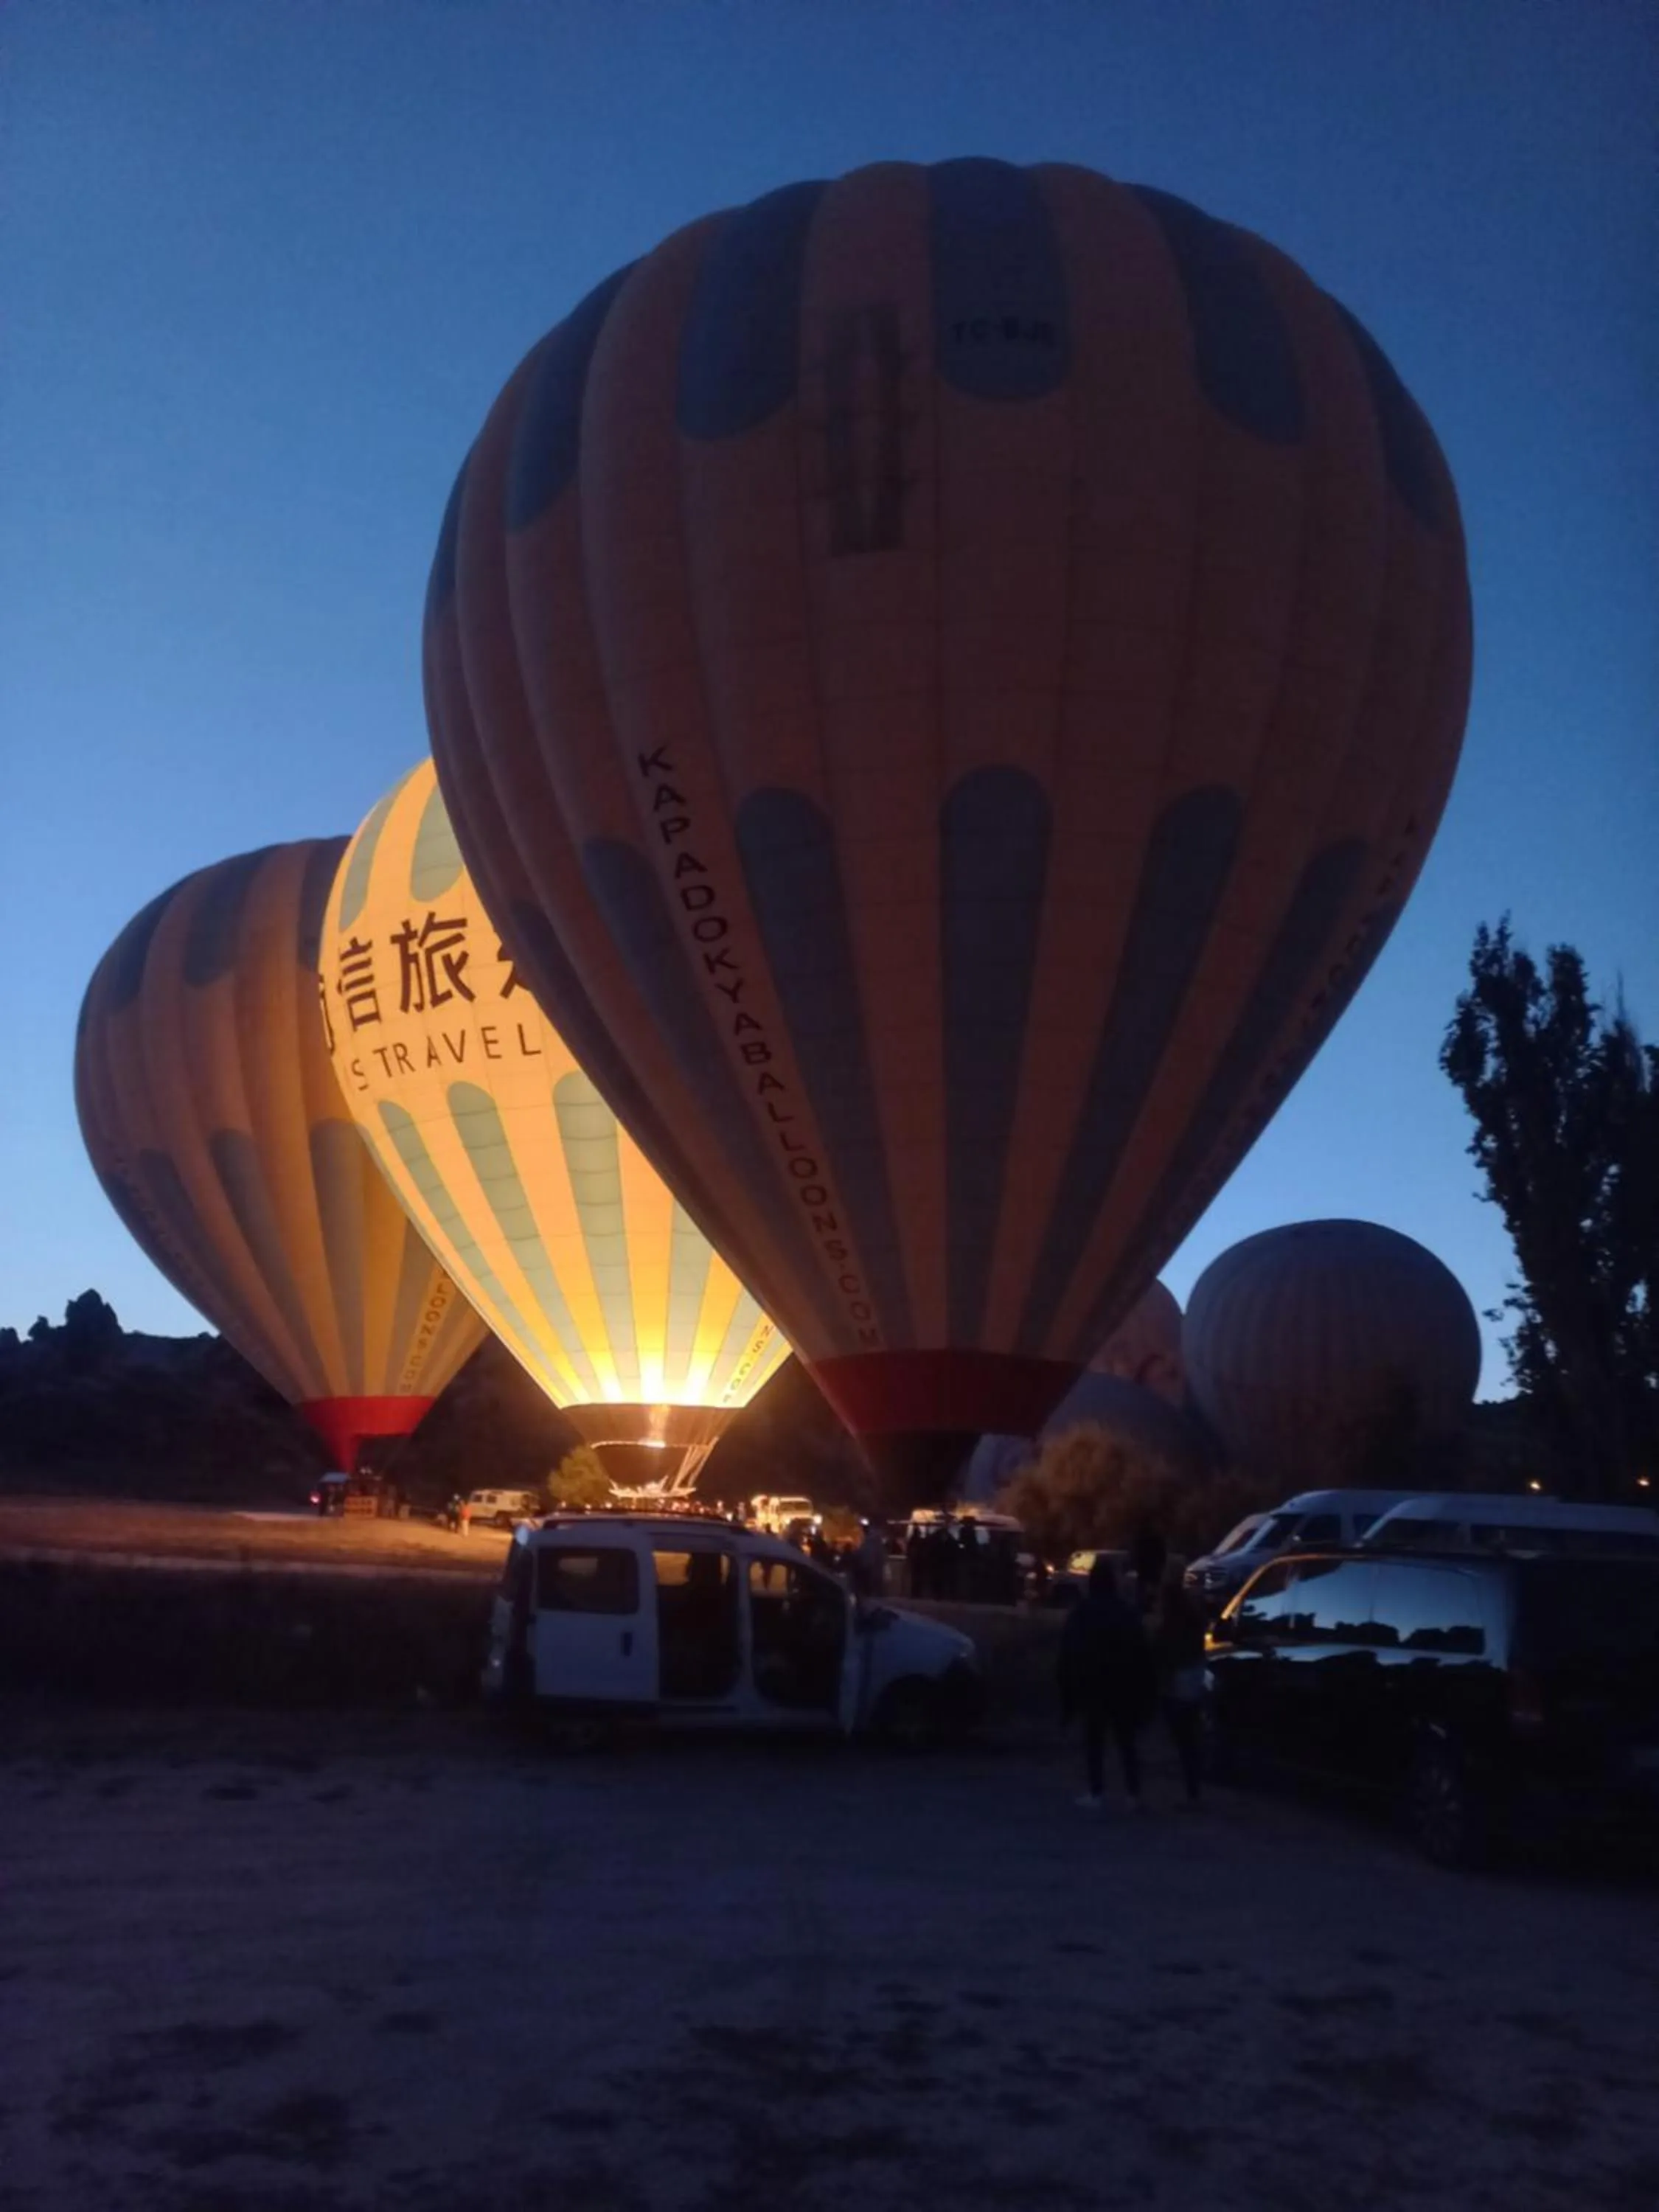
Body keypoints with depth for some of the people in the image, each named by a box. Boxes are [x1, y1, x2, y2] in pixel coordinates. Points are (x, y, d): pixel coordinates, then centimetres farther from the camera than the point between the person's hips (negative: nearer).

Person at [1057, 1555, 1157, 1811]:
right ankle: (1134, 1794, 4)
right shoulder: (1128, 1611, 1)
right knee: (1127, 1741, 8)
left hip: (1091, 1684, -2)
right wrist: (1146, 1691, 7)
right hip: (1123, 1685, 2)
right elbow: (1142, 1653, 2)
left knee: (1094, 1741, 3)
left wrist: (1068, 1691, 2)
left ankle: (1097, 1794, -2)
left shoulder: (1080, 1612, -2)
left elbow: (1068, 1653, -3)